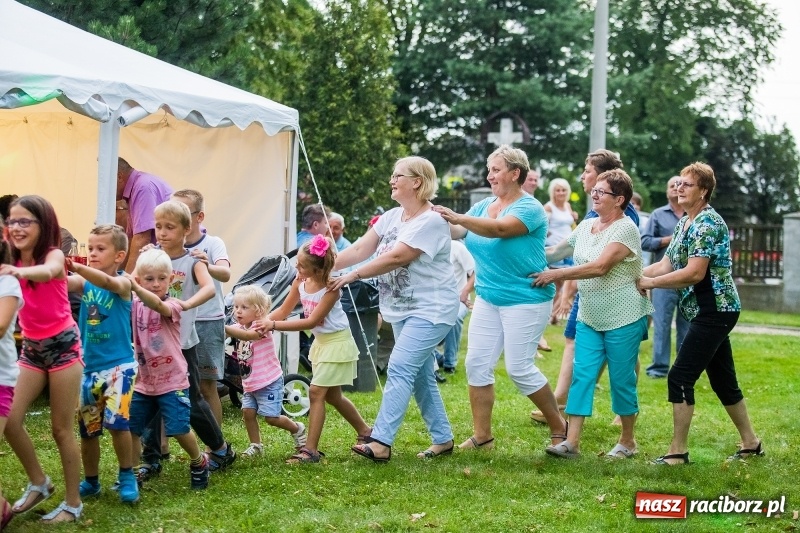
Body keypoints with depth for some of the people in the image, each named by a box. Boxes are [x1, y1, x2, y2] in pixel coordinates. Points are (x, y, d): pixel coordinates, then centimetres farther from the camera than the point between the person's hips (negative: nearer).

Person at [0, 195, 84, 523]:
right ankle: (38, 482, 19)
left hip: (63, 346, -5)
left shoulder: (54, 255, -14)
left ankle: (73, 503, 12)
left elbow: (47, 272, -38)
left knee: (61, 428, -1)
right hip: (31, 348, 5)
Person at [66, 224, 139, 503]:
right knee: (87, 427, 11)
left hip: (119, 364, -5)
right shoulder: (84, 283, 4)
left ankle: (127, 477, 3)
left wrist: (76, 267, -48)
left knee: (116, 421, -15)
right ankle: (90, 481, 27)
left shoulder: (122, 283, -9)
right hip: (89, 365, 5)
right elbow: (62, 281, -15)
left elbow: (106, 281, -31)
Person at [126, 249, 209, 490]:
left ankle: (199, 463, 18)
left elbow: (158, 305, -35)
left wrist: (135, 288, -52)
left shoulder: (172, 305, -13)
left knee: (179, 429, -9)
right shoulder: (135, 306, 5)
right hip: (144, 382, 5)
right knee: (129, 428, 2)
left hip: (172, 381, -5)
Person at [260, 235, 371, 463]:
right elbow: (283, 310, 1)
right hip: (321, 342, 8)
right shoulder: (300, 282, -6)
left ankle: (310, 450, -8)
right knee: (332, 396, 16)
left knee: (316, 392, -12)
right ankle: (364, 432, 35)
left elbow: (311, 321, -27)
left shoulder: (331, 288, -25)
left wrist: (274, 325, -30)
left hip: (337, 342, -8)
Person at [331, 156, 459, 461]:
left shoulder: (431, 222, -18)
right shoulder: (390, 217, 9)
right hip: (402, 310, 9)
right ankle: (443, 438, 22)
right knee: (420, 375, 12)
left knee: (399, 368, -17)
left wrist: (352, 276, -22)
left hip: (431, 310, -9)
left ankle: (381, 442, -20)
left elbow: (395, 258, -24)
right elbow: (360, 249, 3)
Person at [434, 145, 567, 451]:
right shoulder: (484, 206, 9)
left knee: (519, 368, -4)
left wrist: (457, 218, -40)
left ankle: (559, 426, 15)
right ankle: (481, 436, 10)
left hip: (525, 298, -7)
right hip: (488, 299, 7)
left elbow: (500, 229, -30)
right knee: (477, 364, 1)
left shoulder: (530, 208, -13)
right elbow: (456, 232, -1)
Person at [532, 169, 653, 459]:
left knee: (622, 379, 2)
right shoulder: (586, 226, 10)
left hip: (622, 319, -7)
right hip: (589, 318, 7)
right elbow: (557, 251, 21)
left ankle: (627, 441, 18)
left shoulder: (625, 229, -14)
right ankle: (572, 442, -4)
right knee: (582, 375, -2)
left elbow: (599, 267, -24)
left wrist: (555, 274, -24)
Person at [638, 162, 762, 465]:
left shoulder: (708, 223, -16)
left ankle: (678, 452, -4)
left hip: (715, 311, -10)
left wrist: (650, 283, -19)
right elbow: (666, 265, 10)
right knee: (722, 380, 16)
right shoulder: (685, 223, 13)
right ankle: (750, 443, 27)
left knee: (680, 377, -10)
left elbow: (694, 273, -24)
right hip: (710, 312, 10)